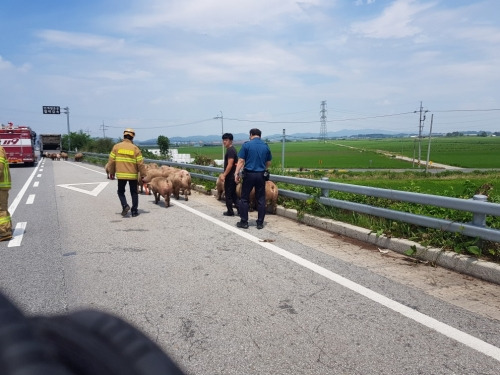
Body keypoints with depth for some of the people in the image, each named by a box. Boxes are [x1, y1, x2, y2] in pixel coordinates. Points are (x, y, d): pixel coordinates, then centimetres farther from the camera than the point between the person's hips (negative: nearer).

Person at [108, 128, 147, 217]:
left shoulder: (116, 147, -1)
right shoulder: (135, 148, -4)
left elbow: (111, 161, 1)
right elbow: (140, 163, -6)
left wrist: (111, 172, 13)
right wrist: (143, 174, 4)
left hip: (121, 175, 0)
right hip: (133, 175, 0)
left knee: (121, 192, 17)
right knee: (134, 193, 12)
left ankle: (125, 206, -5)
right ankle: (134, 211, 13)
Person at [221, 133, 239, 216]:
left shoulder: (230, 150, -16)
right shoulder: (232, 149, 14)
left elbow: (230, 165, -22)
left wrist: (224, 175, -19)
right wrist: (224, 174, 23)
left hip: (230, 177, -9)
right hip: (232, 176, 9)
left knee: (228, 195, 1)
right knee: (233, 194, 14)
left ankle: (230, 212, 9)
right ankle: (240, 209, 13)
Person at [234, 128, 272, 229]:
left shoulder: (246, 145, -4)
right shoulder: (266, 146, 5)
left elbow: (241, 161, -8)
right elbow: (269, 163, 11)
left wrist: (237, 173, -5)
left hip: (249, 174, -2)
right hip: (261, 175, 3)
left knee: (244, 199, 8)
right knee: (261, 200, 8)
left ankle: (244, 222, 10)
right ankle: (260, 223, 11)